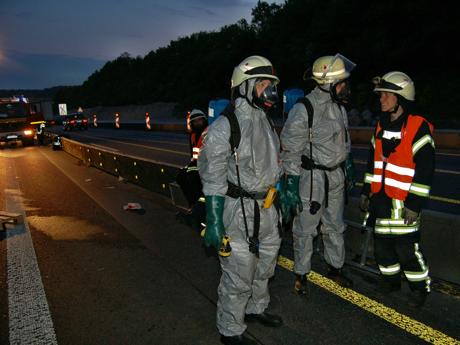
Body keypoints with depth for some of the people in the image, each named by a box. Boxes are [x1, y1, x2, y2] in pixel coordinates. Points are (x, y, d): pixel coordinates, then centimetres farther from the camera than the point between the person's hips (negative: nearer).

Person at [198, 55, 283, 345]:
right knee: (238, 275, 3)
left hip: (266, 208, 9)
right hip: (239, 210, -9)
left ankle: (256, 309, 48)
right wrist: (214, 221, -20)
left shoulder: (265, 122, 10)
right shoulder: (224, 126, -17)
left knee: (265, 265, 24)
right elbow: (213, 178, -19)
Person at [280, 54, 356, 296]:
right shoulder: (303, 110, -19)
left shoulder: (339, 107, 7)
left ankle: (335, 268, 39)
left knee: (335, 226, 20)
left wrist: (349, 166, 25)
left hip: (336, 176, 8)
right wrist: (291, 184, -20)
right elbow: (290, 151, -19)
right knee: (305, 229, 5)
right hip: (312, 176, -8)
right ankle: (301, 275, 23)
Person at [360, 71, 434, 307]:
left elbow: (425, 169, -14)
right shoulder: (381, 126, 11)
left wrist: (414, 204, -16)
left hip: (404, 202, -7)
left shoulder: (419, 128, -12)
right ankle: (391, 280, 36)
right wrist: (366, 190, 15)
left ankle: (420, 288, 23)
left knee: (407, 248, 0)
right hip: (380, 199, 7)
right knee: (382, 244, 15)